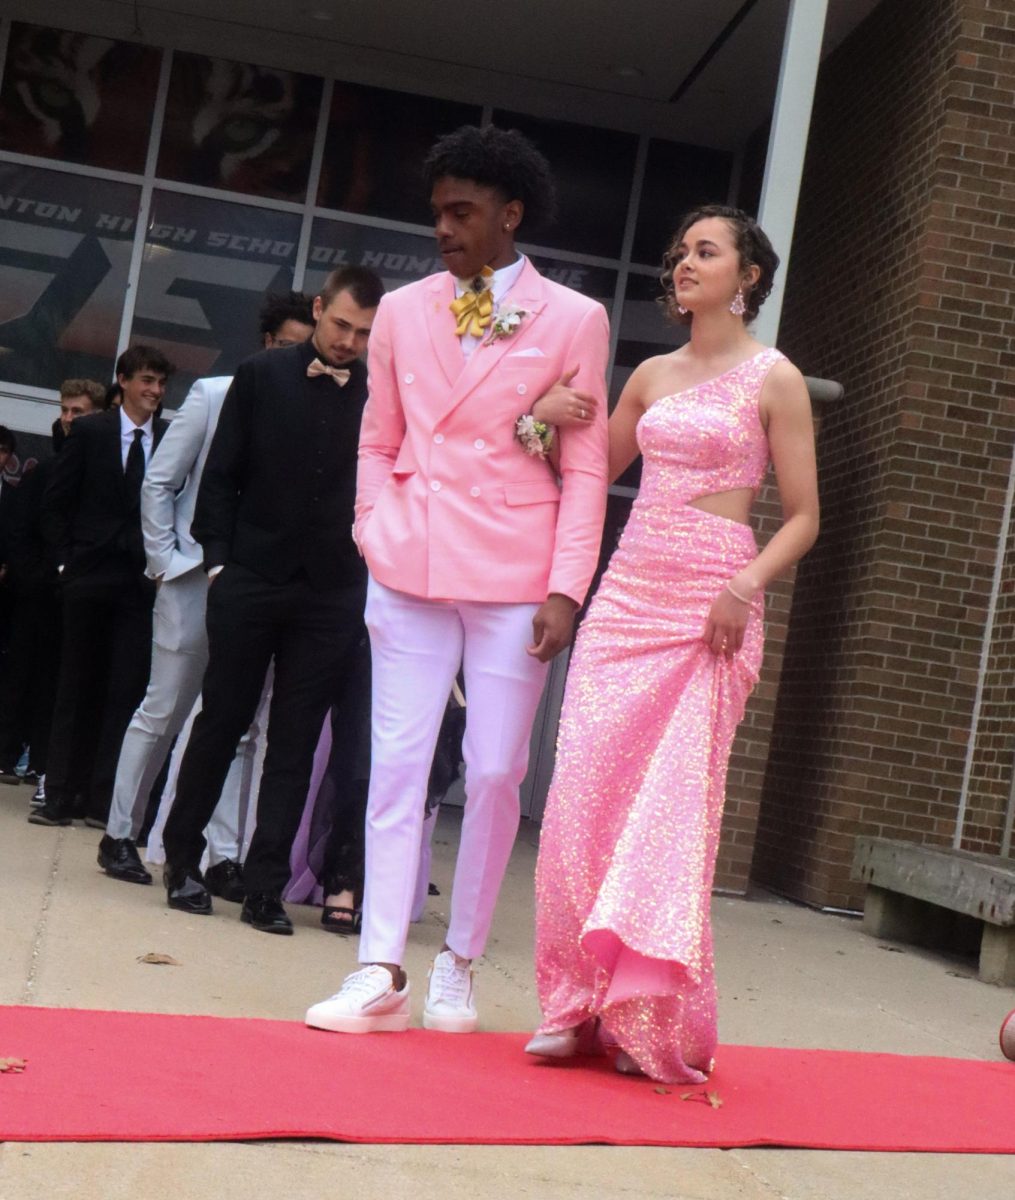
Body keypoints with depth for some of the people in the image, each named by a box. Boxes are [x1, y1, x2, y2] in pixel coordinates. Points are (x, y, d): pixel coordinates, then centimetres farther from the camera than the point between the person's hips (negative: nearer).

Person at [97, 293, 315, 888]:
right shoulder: (215, 394, -1)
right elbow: (159, 482, 3)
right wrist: (166, 559, -3)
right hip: (197, 576, -1)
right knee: (162, 712, 5)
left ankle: (226, 856, 6)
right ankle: (120, 835, 18)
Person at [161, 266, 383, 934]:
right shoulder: (262, 377, 2)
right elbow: (221, 474, 3)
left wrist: (367, 577, -1)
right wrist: (219, 558, -3)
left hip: (331, 595, 0)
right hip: (251, 580, 0)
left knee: (296, 742, 3)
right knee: (222, 721, 7)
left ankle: (266, 887, 8)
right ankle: (183, 858, 24)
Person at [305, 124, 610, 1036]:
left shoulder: (574, 320, 2)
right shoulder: (404, 311, 10)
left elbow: (586, 470, 0)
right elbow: (378, 443, 15)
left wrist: (566, 588, -8)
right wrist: (377, 540, 2)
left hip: (514, 581, -2)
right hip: (411, 573, 2)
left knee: (494, 773, 2)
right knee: (397, 766, -1)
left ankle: (460, 965, 16)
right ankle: (381, 972, 2)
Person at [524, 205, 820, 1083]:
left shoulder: (773, 379, 1)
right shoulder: (652, 377, 16)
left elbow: (803, 517, 0)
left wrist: (745, 588, -17)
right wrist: (554, 421, 5)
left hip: (709, 607, -5)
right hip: (627, 590, 5)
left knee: (672, 806, -8)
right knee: (587, 795, -3)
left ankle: (655, 1017, 2)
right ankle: (583, 1005, 5)